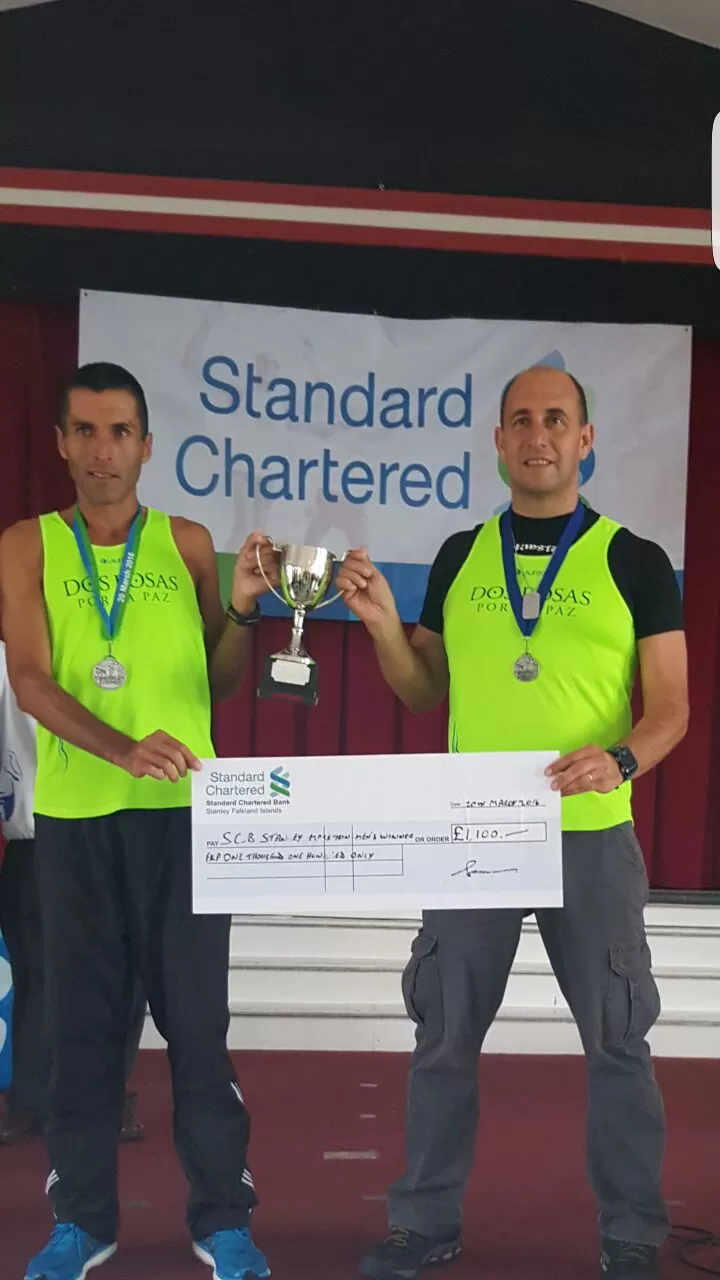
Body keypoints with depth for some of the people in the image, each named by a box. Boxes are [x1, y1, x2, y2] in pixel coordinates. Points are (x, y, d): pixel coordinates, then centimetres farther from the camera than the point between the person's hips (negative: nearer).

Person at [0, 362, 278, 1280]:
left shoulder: (187, 544, 7)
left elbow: (218, 682, 10)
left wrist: (242, 610, -8)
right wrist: (122, 748, -23)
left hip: (180, 808, 0)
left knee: (196, 1014, 1)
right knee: (81, 1016, 6)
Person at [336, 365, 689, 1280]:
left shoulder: (633, 561, -1)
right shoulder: (459, 557, 8)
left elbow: (671, 709, -3)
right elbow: (426, 694, 12)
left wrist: (620, 759, -23)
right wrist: (381, 621, -5)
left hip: (590, 837, -2)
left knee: (616, 1040, 4)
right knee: (444, 1034, 9)